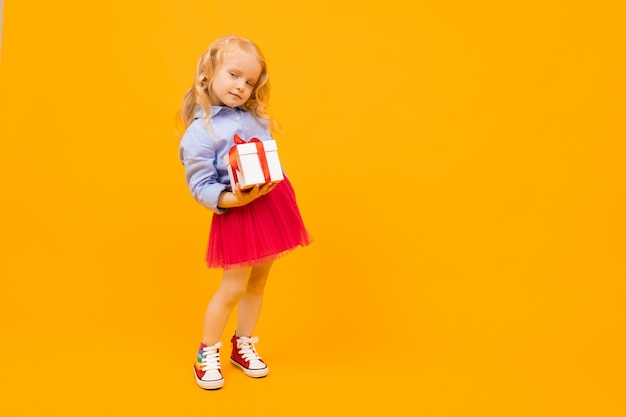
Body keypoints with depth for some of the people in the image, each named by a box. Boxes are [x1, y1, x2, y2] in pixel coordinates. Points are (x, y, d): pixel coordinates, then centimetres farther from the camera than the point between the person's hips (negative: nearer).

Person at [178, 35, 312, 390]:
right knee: (234, 287, 0)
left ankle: (244, 346, 33)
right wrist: (232, 200, -27)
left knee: (258, 281, 15)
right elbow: (200, 186, -13)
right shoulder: (199, 132, -12)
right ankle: (208, 354, 21)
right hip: (236, 212, -6)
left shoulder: (254, 117, 8)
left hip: (272, 201, 6)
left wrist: (279, 195, 12)